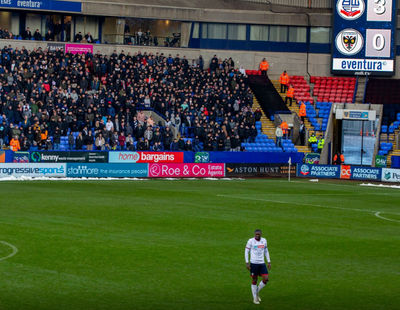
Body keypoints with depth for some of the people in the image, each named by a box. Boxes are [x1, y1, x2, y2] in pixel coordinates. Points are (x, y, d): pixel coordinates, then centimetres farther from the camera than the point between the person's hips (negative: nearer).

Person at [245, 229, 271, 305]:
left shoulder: (264, 240, 7)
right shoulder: (251, 241, -6)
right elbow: (246, 251, -2)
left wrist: (269, 262, 12)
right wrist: (247, 263, -9)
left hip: (262, 263, 4)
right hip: (254, 263, -4)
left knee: (266, 279, -6)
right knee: (254, 280, 2)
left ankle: (257, 292, 18)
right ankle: (255, 298, 13)